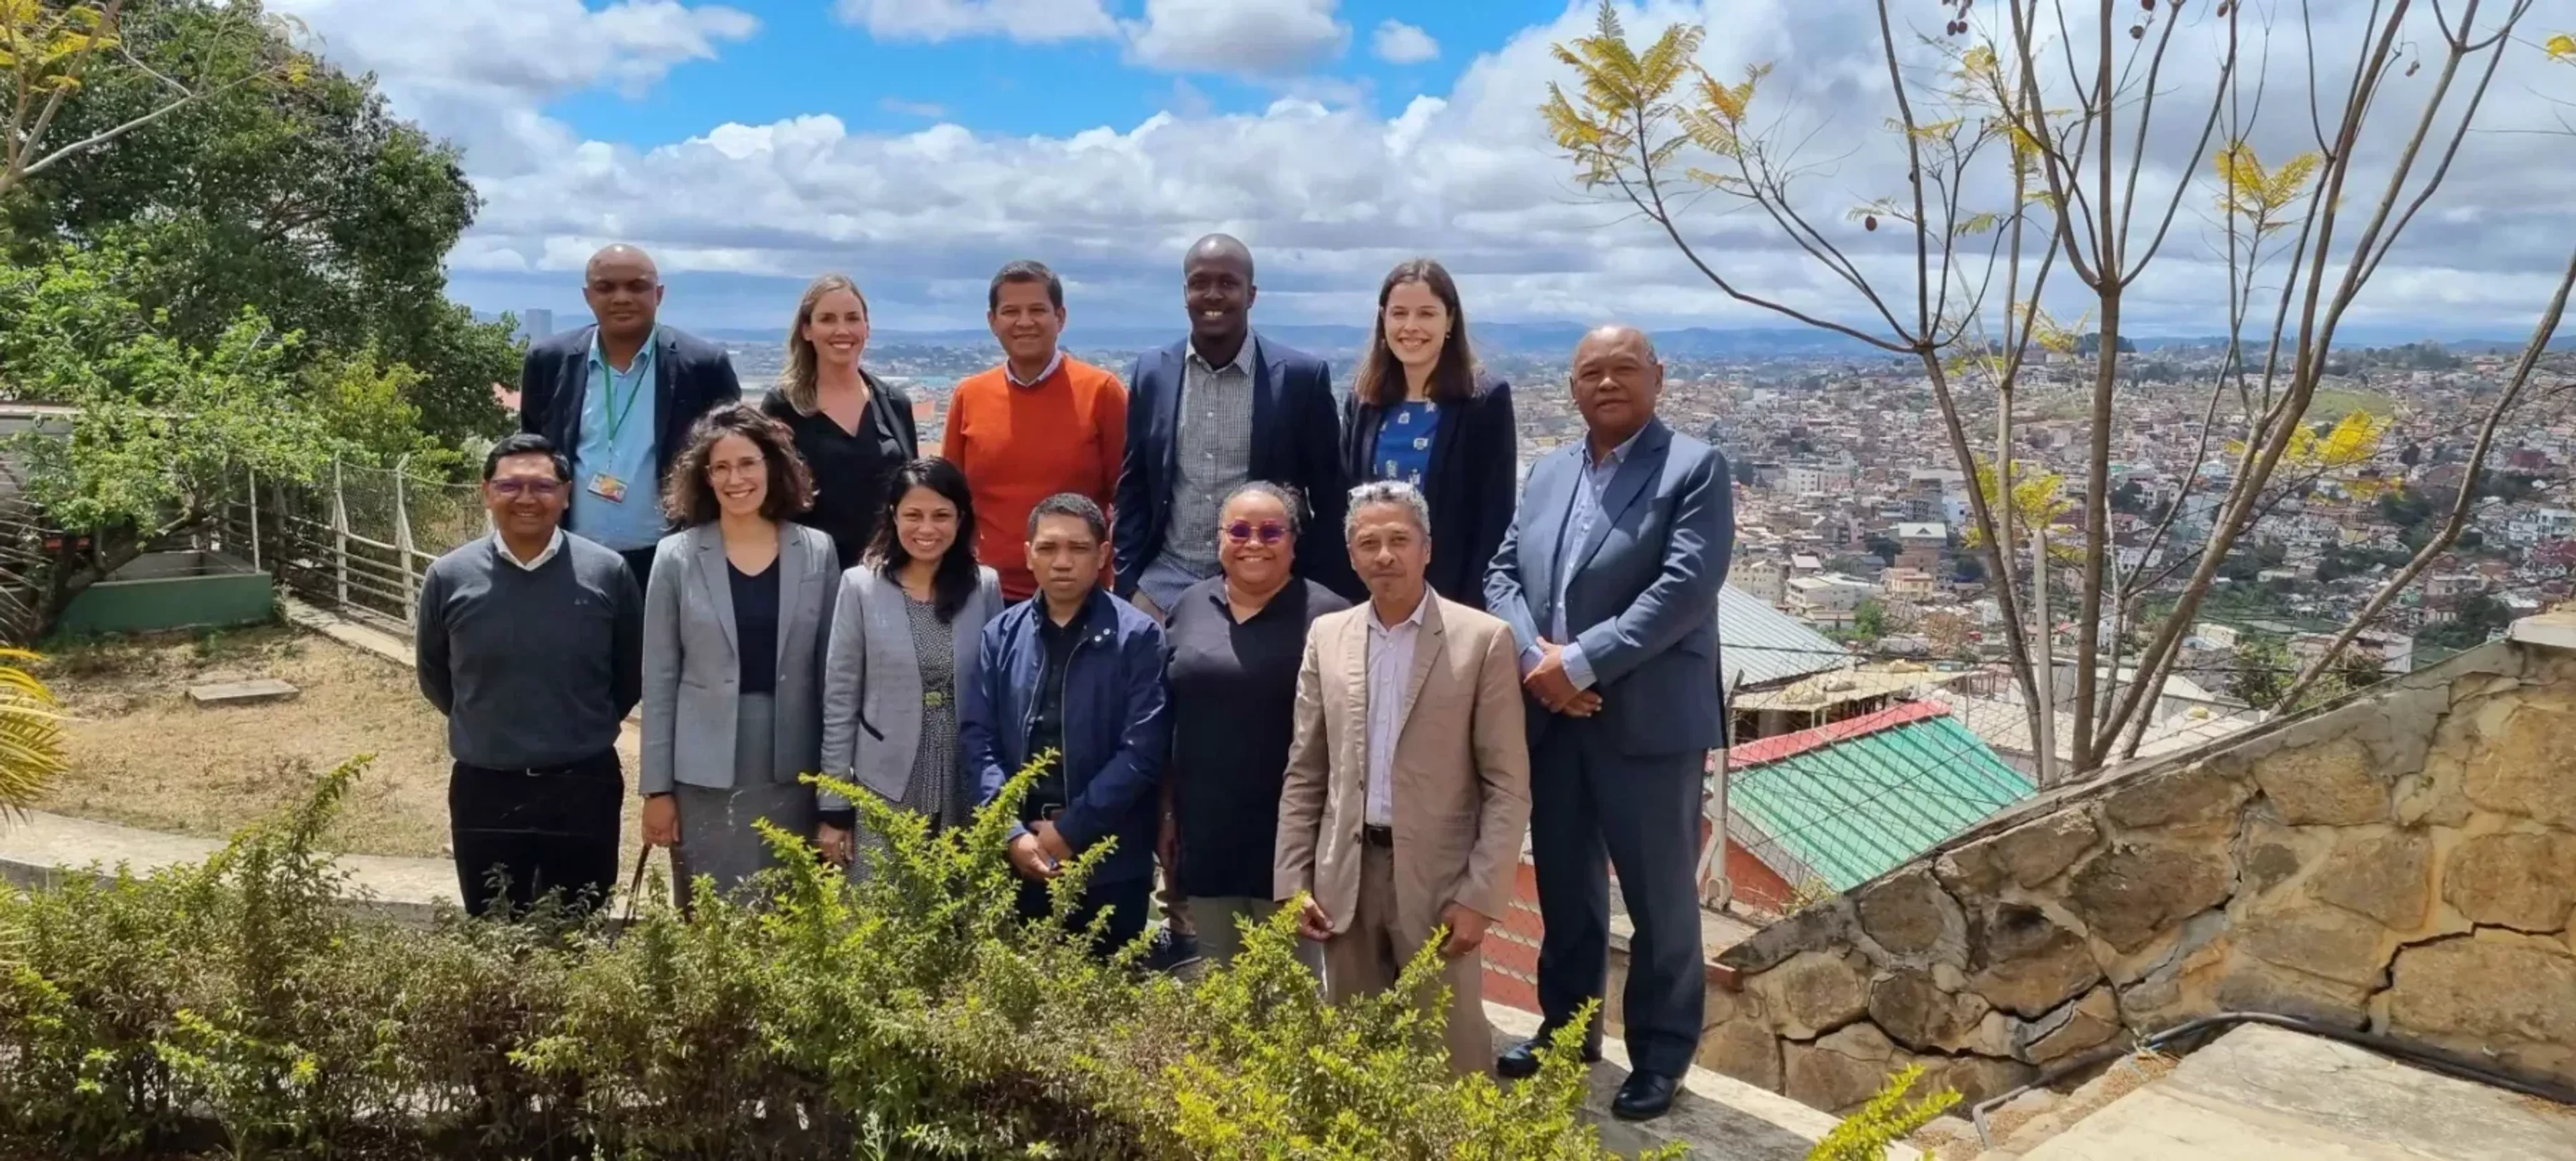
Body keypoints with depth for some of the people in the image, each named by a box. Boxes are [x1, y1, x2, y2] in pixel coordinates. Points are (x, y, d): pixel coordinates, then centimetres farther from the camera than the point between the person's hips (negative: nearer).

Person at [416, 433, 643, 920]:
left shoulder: (607, 573, -7)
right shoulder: (449, 577, -5)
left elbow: (632, 672, 8)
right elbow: (433, 675, 12)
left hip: (584, 788, -1)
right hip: (484, 791, 1)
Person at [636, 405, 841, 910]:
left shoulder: (817, 552, 2)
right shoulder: (677, 556, -1)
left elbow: (831, 672, 5)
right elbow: (659, 680, 1)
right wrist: (657, 787, -2)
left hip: (794, 773, 1)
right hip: (705, 775, -1)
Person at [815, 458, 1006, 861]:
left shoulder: (985, 587, 1)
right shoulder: (861, 586, -4)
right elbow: (840, 701, -2)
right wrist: (835, 808, -3)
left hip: (966, 794, 2)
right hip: (885, 792, -1)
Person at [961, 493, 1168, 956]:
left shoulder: (1138, 636, -5)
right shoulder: (1002, 634, 7)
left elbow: (1142, 750, -11)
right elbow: (977, 737, 3)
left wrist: (1070, 830, -12)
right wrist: (1013, 832, -8)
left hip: (1108, 861, -3)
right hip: (1017, 856, 3)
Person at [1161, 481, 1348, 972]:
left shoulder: (1327, 617, -9)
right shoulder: (1190, 607, 6)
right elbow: (1166, 725, 11)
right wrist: (1166, 815, 10)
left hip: (1291, 839, -4)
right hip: (1206, 837, 4)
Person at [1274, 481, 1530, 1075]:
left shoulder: (1483, 640, -5)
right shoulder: (1327, 637, 7)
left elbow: (1508, 785, -6)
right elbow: (1305, 773, 9)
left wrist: (1479, 895, -12)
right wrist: (1293, 881, 3)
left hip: (1438, 880, -3)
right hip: (1346, 877, 4)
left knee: (1453, 1055, 3)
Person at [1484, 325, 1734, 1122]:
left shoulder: (1695, 468, -6)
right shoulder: (1549, 472, 13)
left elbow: (1686, 585, -17)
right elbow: (1502, 572, 8)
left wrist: (1582, 663, -20)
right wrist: (1534, 658, -11)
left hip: (1647, 720, -5)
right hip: (1549, 717, 6)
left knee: (1660, 896, 7)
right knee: (1563, 886, 18)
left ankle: (1660, 1054, 22)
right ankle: (1565, 1027, 35)